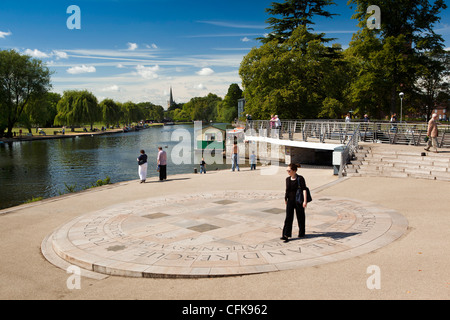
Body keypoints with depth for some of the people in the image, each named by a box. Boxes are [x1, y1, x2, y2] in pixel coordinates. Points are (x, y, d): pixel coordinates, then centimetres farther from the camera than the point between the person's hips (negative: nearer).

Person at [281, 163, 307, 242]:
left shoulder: (300, 179, -10)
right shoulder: (287, 179, 5)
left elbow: (304, 190, -14)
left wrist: (305, 201, -22)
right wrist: (285, 199, 21)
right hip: (290, 201, 4)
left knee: (300, 217, 10)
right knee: (288, 217, -6)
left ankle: (301, 233, 30)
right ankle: (286, 235, -10)